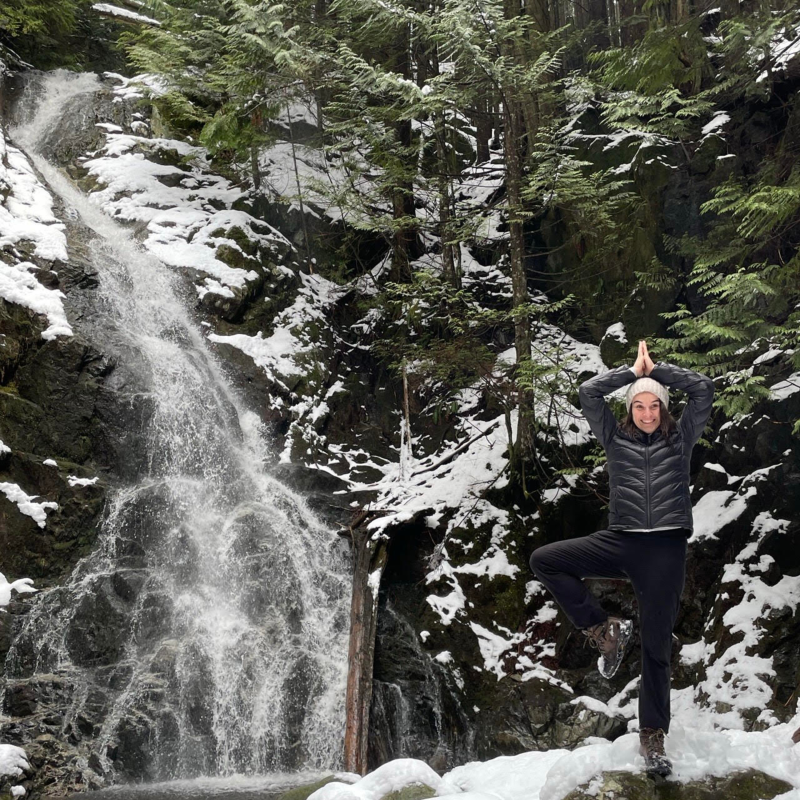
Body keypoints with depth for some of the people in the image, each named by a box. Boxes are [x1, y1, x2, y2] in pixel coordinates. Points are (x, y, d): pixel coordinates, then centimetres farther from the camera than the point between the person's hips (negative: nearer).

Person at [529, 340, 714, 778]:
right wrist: (634, 370, 11)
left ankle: (652, 736, 16)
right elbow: (588, 391, 5)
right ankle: (605, 630, -3)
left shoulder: (681, 437, 11)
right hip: (620, 541, 2)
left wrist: (655, 368, 9)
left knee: (656, 646, 2)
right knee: (544, 560, -13)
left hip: (667, 549, -2)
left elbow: (703, 388, 3)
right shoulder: (615, 437, 12)